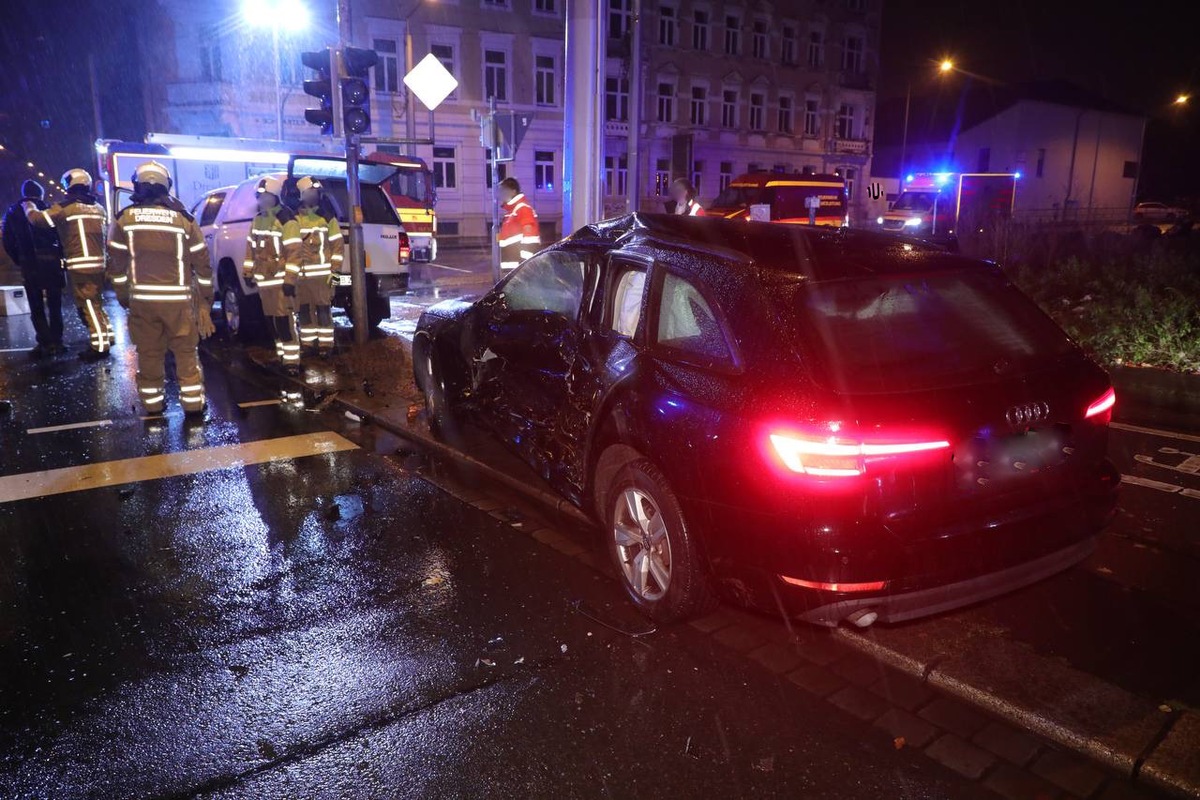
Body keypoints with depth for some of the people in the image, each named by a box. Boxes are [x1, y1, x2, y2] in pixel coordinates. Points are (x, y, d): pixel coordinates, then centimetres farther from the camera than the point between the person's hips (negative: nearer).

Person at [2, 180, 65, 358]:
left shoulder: (12, 212, 6)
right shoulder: (48, 210, -1)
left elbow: (8, 243, 5)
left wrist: (20, 261, 13)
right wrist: (61, 256, 6)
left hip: (29, 264, 1)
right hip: (50, 261, -1)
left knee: (36, 307, 7)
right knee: (54, 305, 8)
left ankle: (45, 343, 0)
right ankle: (56, 342, 5)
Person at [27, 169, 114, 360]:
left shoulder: (66, 207, -6)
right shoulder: (98, 208, 13)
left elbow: (37, 219, -1)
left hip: (81, 265, -7)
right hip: (99, 263, 7)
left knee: (88, 305, -4)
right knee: (94, 303, 19)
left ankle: (100, 346, -6)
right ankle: (106, 336, 23)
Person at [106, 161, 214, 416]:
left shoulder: (124, 220, 0)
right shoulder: (184, 220, -2)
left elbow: (116, 264, 4)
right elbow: (202, 263, 1)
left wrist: (123, 297, 16)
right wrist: (205, 299, 10)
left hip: (142, 300, 1)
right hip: (179, 300, -1)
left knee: (149, 353, 11)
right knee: (185, 352, 8)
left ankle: (153, 404, 20)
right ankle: (192, 403, 10)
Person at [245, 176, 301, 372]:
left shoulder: (285, 219, -12)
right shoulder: (258, 219, 14)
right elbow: (251, 246, 21)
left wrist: (290, 280, -19)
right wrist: (249, 272, 18)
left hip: (280, 277, -8)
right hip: (263, 278, 8)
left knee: (283, 319, -11)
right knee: (271, 319, 12)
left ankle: (291, 360, -8)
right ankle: (281, 355, 22)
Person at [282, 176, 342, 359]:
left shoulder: (328, 218, 6)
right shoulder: (294, 221, 0)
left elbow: (337, 244, 6)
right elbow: (291, 250, -4)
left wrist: (334, 270, -1)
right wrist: (290, 277, -9)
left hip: (323, 274, 0)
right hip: (301, 274, 0)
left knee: (323, 309, 1)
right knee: (304, 309, 7)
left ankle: (325, 343, 7)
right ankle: (308, 343, 18)